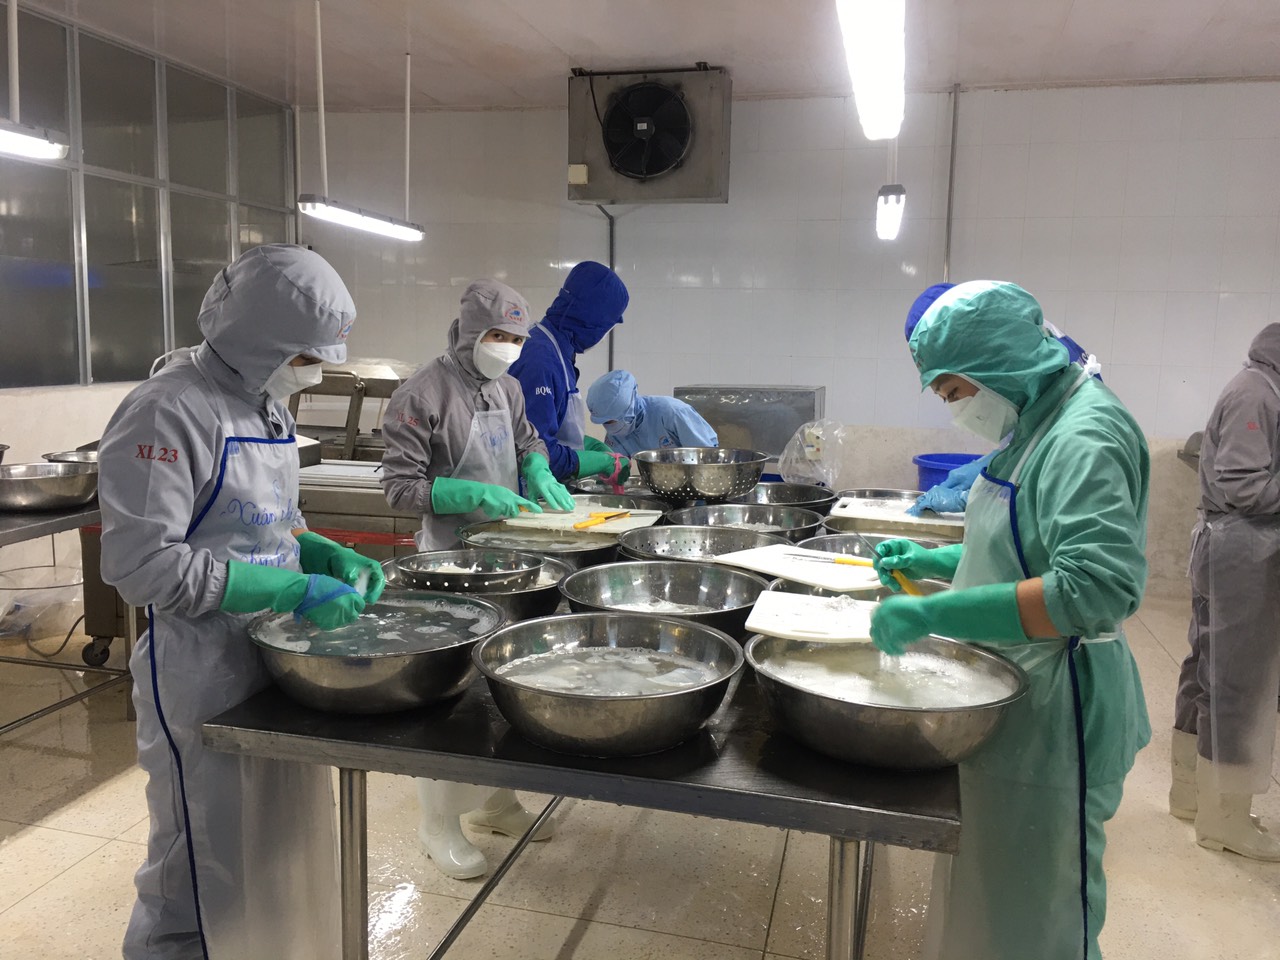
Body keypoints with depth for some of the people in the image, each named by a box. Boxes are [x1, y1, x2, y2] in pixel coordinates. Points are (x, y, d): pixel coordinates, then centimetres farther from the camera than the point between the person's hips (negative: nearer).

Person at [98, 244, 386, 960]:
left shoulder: (267, 406, 9)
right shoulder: (169, 412, -16)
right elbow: (141, 564, -22)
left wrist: (329, 556, 0)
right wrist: (294, 591, -23)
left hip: (277, 656, 8)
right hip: (203, 672, -8)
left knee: (286, 852, 18)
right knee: (205, 877, 7)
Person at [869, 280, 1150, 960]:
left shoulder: (1086, 437, -21)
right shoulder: (1037, 425, 8)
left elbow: (1099, 586, -31)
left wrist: (935, 614, -30)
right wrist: (936, 562, 7)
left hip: (1051, 706, -9)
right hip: (1008, 691, 9)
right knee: (983, 886, 22)